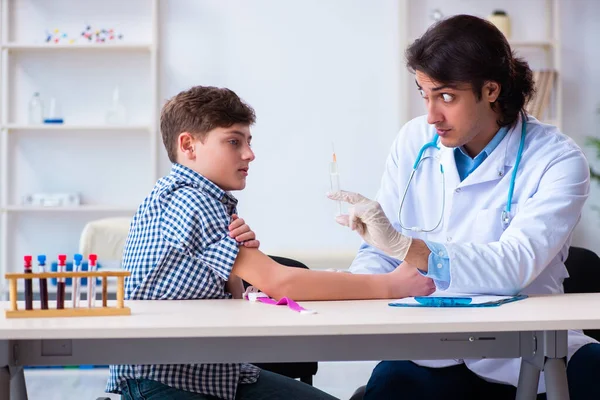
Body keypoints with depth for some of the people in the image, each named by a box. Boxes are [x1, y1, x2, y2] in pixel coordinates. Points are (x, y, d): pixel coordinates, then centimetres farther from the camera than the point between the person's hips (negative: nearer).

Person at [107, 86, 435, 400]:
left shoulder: (208, 202, 12)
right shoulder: (188, 201, -18)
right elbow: (277, 283, -25)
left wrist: (239, 251, -10)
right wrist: (390, 285, -20)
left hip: (216, 369, 9)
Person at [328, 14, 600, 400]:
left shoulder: (557, 161, -9)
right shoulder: (415, 141, 4)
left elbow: (515, 266, -24)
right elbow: (379, 253, 6)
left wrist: (406, 246, -36)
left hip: (523, 356, -1)